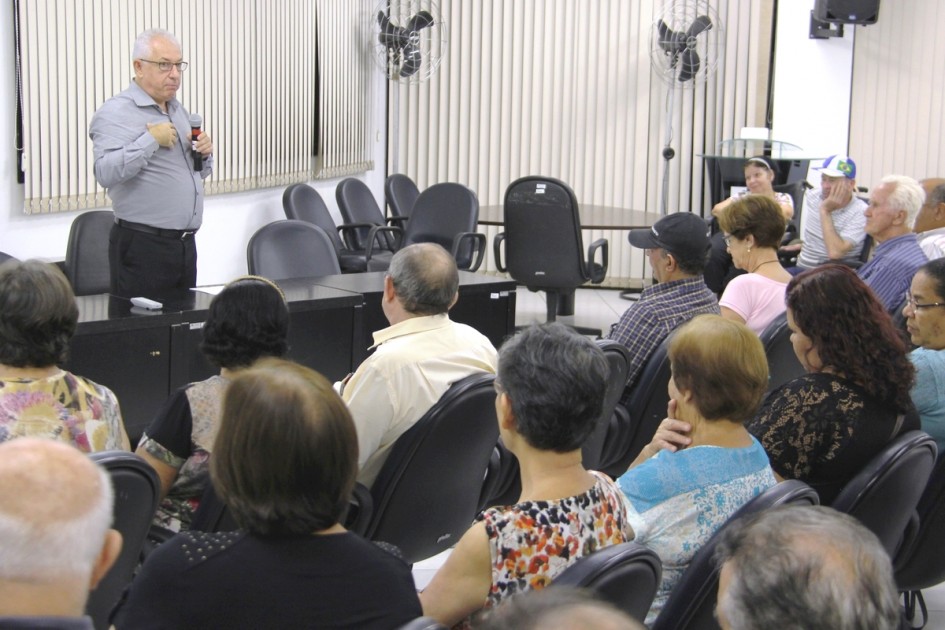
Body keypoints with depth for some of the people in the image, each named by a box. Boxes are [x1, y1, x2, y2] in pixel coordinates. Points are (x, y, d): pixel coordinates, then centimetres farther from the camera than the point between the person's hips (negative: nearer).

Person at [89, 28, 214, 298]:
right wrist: (151, 140, -21)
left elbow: (199, 172, 27)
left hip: (185, 243, 8)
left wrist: (204, 153, 5)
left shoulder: (179, 110, 17)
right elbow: (105, 173, -25)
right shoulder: (115, 113, -9)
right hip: (141, 246, -8)